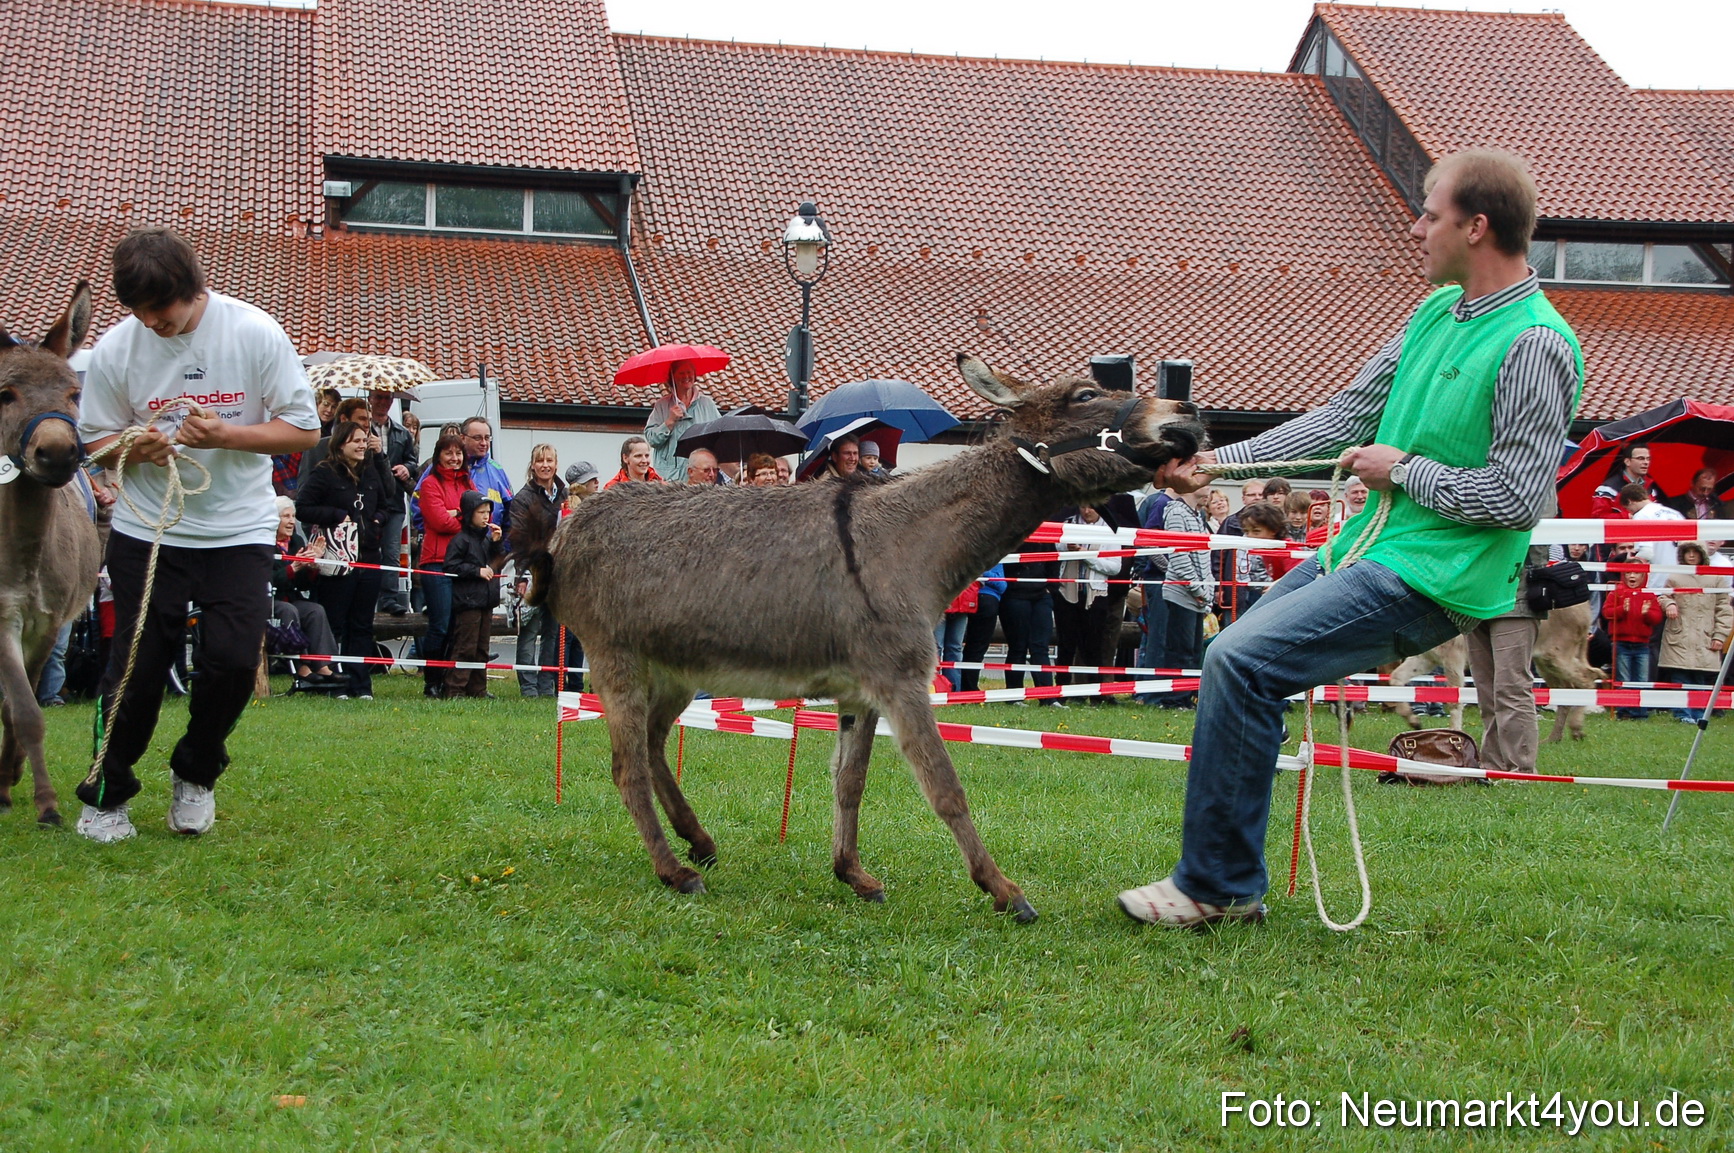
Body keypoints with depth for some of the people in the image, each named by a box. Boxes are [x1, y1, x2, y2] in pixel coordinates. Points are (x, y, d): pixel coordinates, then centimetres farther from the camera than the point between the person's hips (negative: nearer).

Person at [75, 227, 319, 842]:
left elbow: (303, 429, -5)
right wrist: (134, 449, -17)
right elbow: (97, 443, 6)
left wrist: (226, 434, -20)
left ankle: (196, 775, 16)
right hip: (145, 531, 1)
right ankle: (105, 795, 19)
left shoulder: (256, 333, -9)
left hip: (240, 531, -1)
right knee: (137, 665, -1)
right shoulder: (115, 348, -4)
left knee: (234, 659, -11)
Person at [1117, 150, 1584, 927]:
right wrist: (1224, 460, 12)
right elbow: (1347, 415, 16)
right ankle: (1234, 885, 16)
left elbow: (1518, 497, -19)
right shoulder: (1436, 311, 12)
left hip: (1431, 578, -10)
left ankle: (1213, 887, -8)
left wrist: (1404, 469, -11)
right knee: (1233, 660, 10)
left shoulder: (1534, 346, -15)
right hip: (1370, 545, 10)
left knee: (1240, 661, -21)